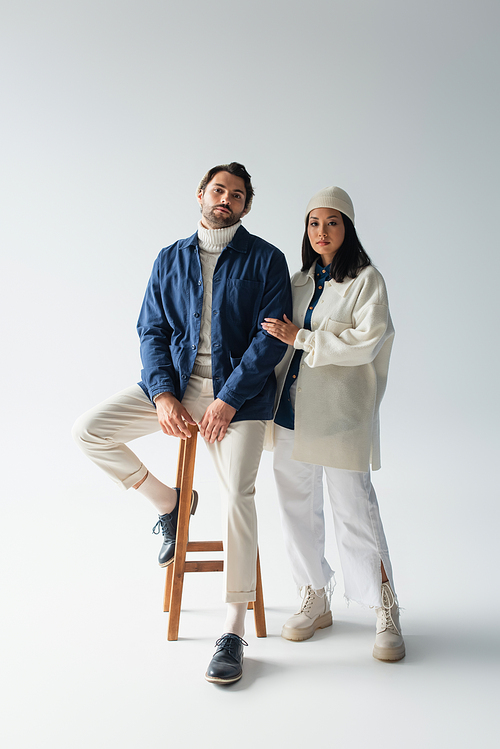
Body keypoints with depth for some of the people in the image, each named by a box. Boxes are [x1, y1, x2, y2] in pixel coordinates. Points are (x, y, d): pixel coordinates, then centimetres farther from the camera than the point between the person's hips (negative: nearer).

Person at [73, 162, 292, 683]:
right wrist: (163, 395, -10)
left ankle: (233, 631, 3)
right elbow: (152, 332, 7)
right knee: (89, 430, -10)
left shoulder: (265, 260, 0)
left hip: (237, 391, -3)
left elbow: (271, 337, -7)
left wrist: (227, 400, -16)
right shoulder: (170, 259, 11)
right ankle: (169, 502, 13)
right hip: (176, 383, 4)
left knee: (237, 497, -13)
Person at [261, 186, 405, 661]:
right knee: (297, 506, 9)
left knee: (353, 507, -5)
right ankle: (315, 600, 26)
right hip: (292, 409, 6)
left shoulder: (366, 280, -1)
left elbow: (367, 342, -14)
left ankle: (385, 612, 11)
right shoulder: (298, 282, 16)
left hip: (340, 412, -6)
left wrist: (300, 338, -15)